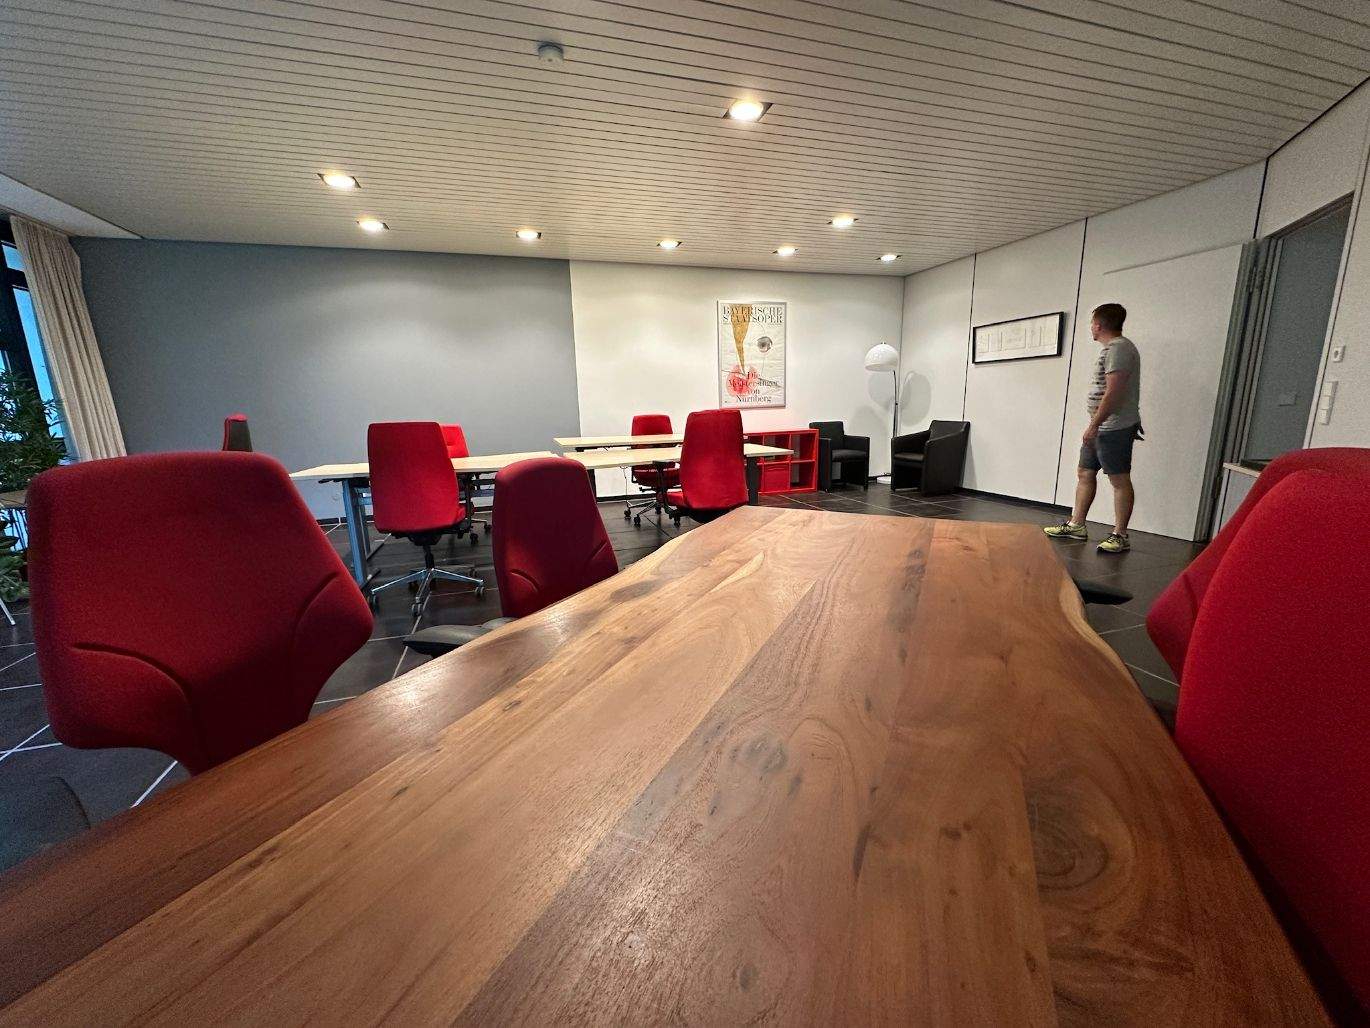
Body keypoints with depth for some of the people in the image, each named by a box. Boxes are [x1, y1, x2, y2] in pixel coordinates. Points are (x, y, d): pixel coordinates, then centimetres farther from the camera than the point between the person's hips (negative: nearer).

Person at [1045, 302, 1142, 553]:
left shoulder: (1118, 348, -13)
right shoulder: (1110, 348, 18)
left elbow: (1113, 392, -21)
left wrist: (1094, 424, -22)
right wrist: (1094, 426, 20)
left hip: (1114, 427, -10)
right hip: (1100, 427, 10)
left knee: (1119, 479, -5)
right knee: (1085, 474, 12)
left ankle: (1120, 536, -1)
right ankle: (1076, 525, 20)